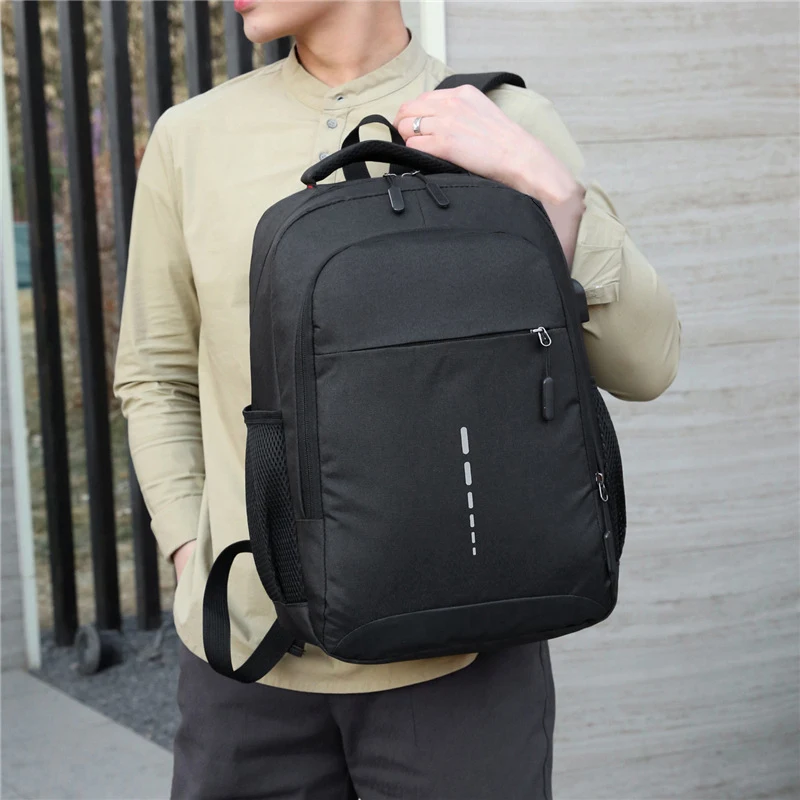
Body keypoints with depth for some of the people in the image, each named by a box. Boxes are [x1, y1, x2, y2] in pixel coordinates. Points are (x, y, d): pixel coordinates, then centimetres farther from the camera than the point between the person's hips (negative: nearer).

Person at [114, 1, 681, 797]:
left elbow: (642, 366, -6)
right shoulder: (189, 138, 4)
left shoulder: (509, 125, -2)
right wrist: (193, 561, 3)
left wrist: (544, 183, -17)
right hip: (247, 650, 2)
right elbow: (157, 377, 13)